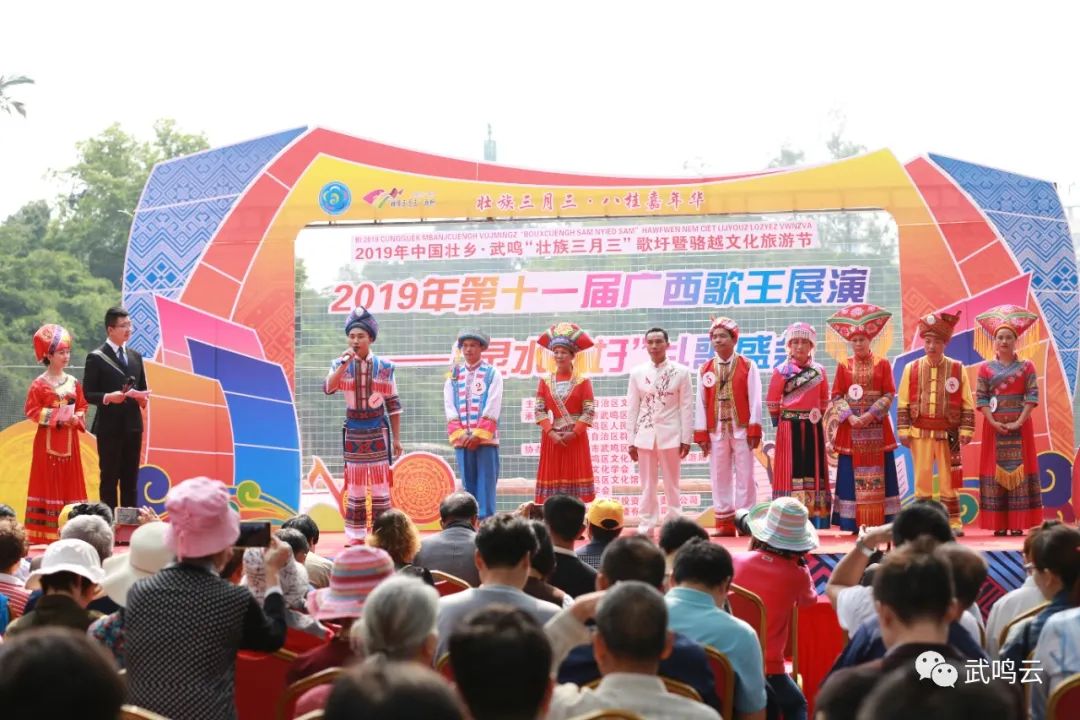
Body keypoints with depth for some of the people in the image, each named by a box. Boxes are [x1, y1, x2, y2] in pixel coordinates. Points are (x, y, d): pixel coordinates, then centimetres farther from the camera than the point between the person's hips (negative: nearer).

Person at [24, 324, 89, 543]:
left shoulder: (73, 383, 7)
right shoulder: (39, 384, -8)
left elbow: (82, 407, 12)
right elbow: (31, 410, -10)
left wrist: (76, 419, -9)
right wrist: (55, 417, -17)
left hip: (69, 439, 5)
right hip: (48, 440, -5)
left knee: (69, 482, 7)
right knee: (48, 482, -3)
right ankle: (46, 532, 0)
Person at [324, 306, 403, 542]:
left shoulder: (385, 367, -1)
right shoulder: (340, 364, 0)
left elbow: (393, 404, 4)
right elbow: (328, 388, -19)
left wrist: (396, 438, 3)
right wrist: (345, 364, -24)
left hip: (378, 430, 0)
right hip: (353, 431, 1)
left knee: (380, 486, 1)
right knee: (355, 487, 5)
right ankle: (355, 538, 12)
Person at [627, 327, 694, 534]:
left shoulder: (680, 372, -1)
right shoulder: (637, 373, 4)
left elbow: (687, 407, 0)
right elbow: (632, 408, 6)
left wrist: (686, 438, -3)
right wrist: (631, 441, 4)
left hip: (670, 434, -2)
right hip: (645, 435, 2)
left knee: (671, 484, 5)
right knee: (647, 485, 6)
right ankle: (646, 528, 11)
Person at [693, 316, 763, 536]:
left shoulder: (748, 366, 1)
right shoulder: (705, 369, 8)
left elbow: (755, 400, -3)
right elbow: (701, 403, 6)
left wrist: (754, 430, -9)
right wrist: (701, 434, 1)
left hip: (741, 429, -2)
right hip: (716, 431, 2)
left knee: (744, 476, -1)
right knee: (719, 476, 4)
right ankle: (724, 523, 8)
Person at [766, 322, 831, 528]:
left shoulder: (819, 371, 7)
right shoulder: (781, 371, -2)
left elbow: (824, 400, 14)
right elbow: (772, 403, 1)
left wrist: (818, 415, 6)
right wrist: (779, 422, 4)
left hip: (813, 427, 3)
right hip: (790, 426, -3)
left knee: (813, 469, 5)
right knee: (791, 470, -4)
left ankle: (814, 520, 9)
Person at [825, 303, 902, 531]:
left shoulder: (882, 363, 3)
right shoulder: (844, 365, 6)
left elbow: (889, 395, -2)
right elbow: (836, 396, 3)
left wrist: (870, 414, -14)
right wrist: (850, 416, -12)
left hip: (877, 427, -1)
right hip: (851, 427, 1)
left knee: (877, 474, 0)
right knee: (851, 475, -1)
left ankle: (880, 521, 3)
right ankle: (852, 522, 2)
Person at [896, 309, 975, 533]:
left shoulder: (957, 369, 1)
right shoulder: (911, 369, 3)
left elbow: (967, 403, 1)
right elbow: (903, 403, 4)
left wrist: (966, 430, -5)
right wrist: (904, 431, -2)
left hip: (948, 434, -1)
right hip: (920, 433, 1)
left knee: (948, 479, 3)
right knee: (922, 479, 5)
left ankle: (954, 522, 10)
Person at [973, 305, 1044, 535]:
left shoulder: (1026, 366, 4)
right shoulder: (986, 368, 6)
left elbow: (1032, 396, -3)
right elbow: (981, 398, 0)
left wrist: (1019, 422, -13)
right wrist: (993, 422, -12)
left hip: (1020, 425, 0)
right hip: (994, 426, 0)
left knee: (1019, 469, -3)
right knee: (996, 469, -2)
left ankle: (1018, 523, -1)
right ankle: (998, 524, -1)